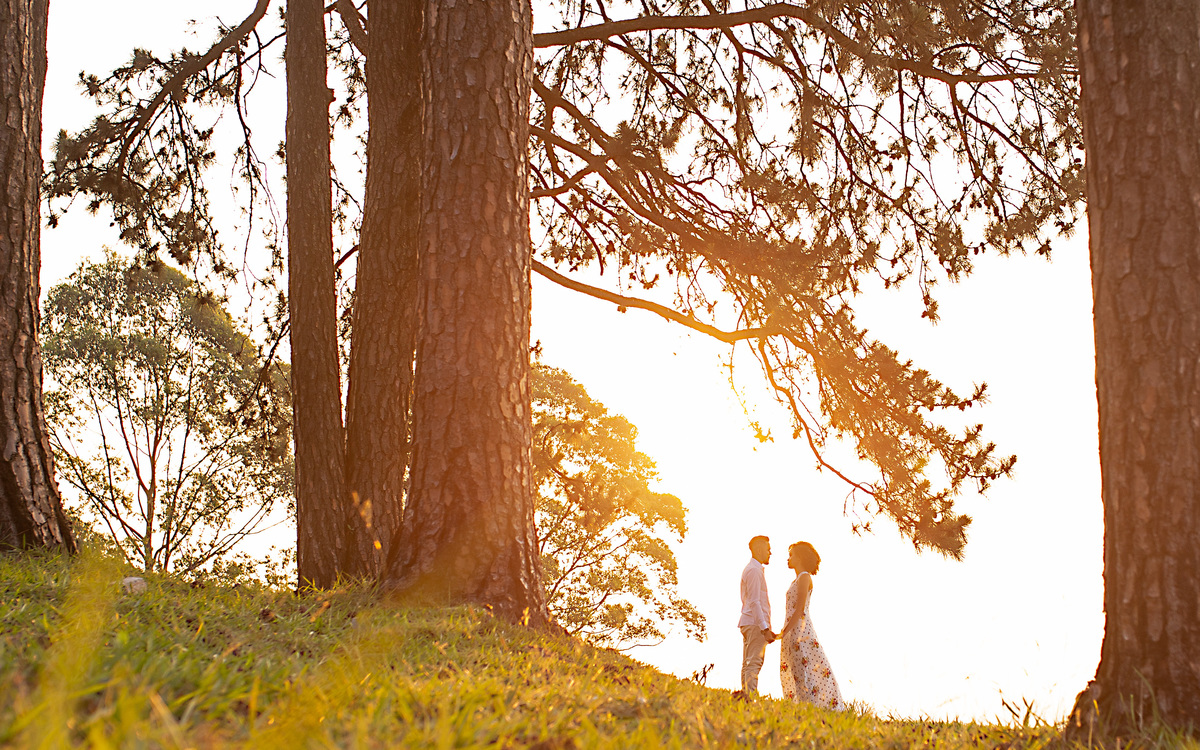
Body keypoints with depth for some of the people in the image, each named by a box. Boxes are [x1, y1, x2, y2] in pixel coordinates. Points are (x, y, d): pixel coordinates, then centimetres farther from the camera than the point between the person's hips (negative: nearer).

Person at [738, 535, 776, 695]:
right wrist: (765, 629, -20)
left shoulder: (753, 569, 21)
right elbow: (754, 602, -17)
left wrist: (766, 628, 23)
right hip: (755, 624, -10)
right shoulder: (754, 570, -11)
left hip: (748, 623, 10)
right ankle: (750, 698, -19)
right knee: (754, 664, -14)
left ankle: (746, 696, 8)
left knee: (748, 664, 8)